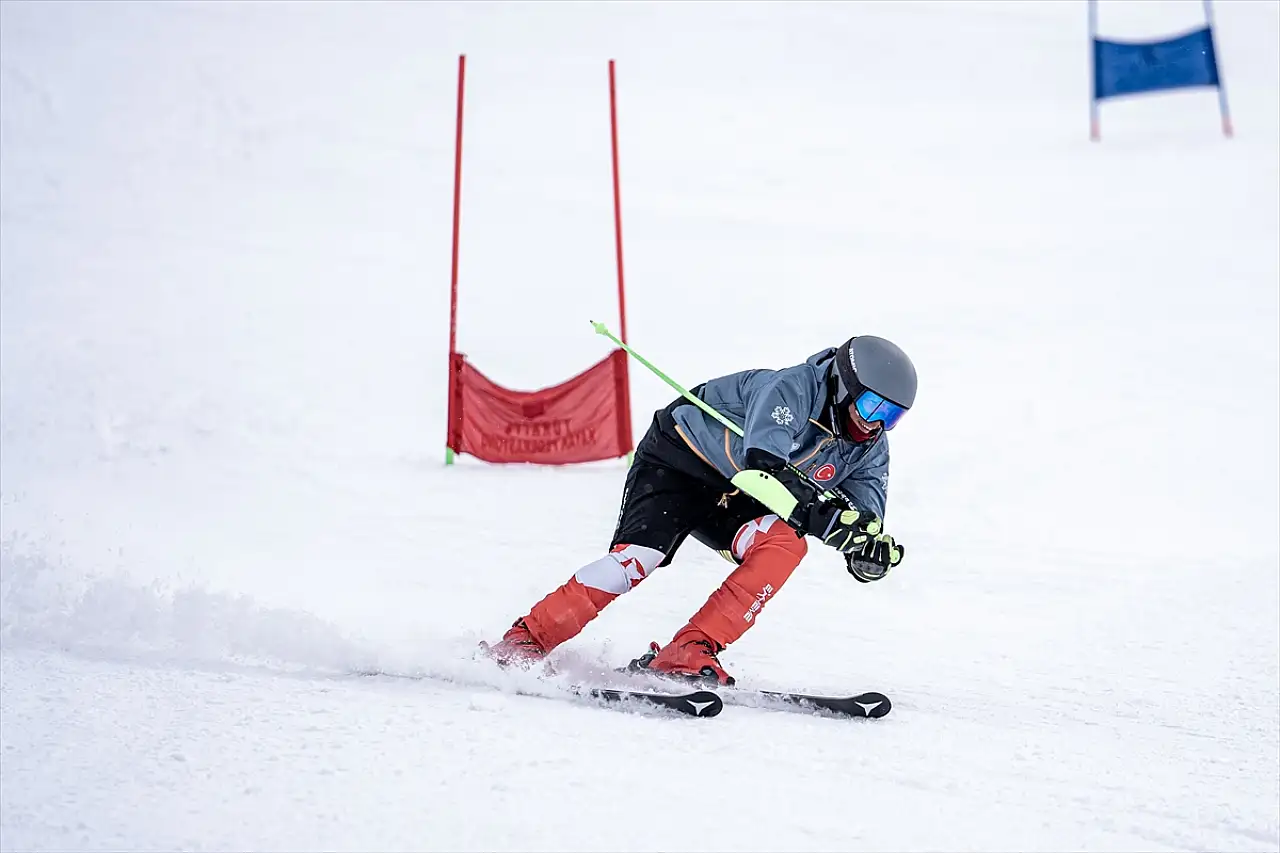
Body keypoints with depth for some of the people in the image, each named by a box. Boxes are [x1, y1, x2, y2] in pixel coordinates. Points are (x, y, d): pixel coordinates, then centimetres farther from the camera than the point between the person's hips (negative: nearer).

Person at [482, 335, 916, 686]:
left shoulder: (869, 451, -7)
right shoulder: (794, 388, -28)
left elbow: (863, 522, -12)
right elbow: (762, 466, -43)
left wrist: (874, 548, -38)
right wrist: (827, 516, -53)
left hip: (732, 503, 6)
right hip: (678, 462, -6)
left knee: (786, 543, -24)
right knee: (636, 558, -27)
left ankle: (688, 653, -26)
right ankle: (524, 642, -15)